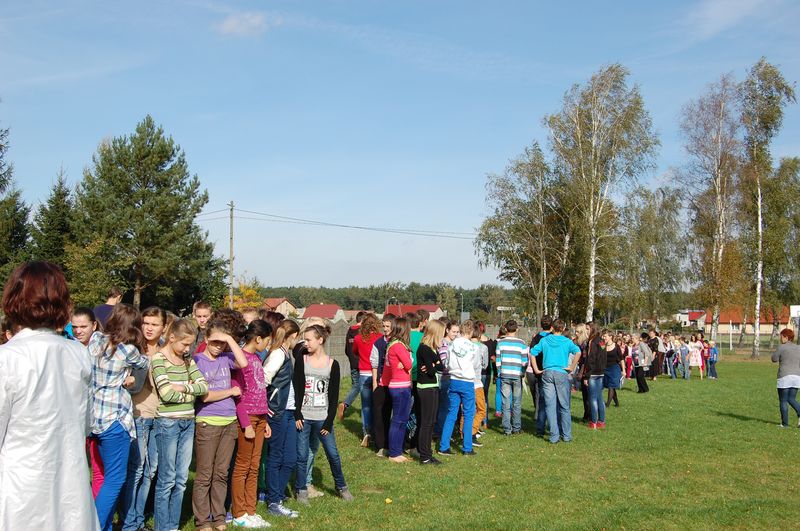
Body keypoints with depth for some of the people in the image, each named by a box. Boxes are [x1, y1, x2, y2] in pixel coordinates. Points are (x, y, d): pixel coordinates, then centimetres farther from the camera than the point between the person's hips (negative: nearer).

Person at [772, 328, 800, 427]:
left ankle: (785, 423, 5)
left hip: (784, 377, -5)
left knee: (783, 401, 5)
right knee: (791, 399, 17)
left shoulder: (782, 348, -9)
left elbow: (774, 359, 1)